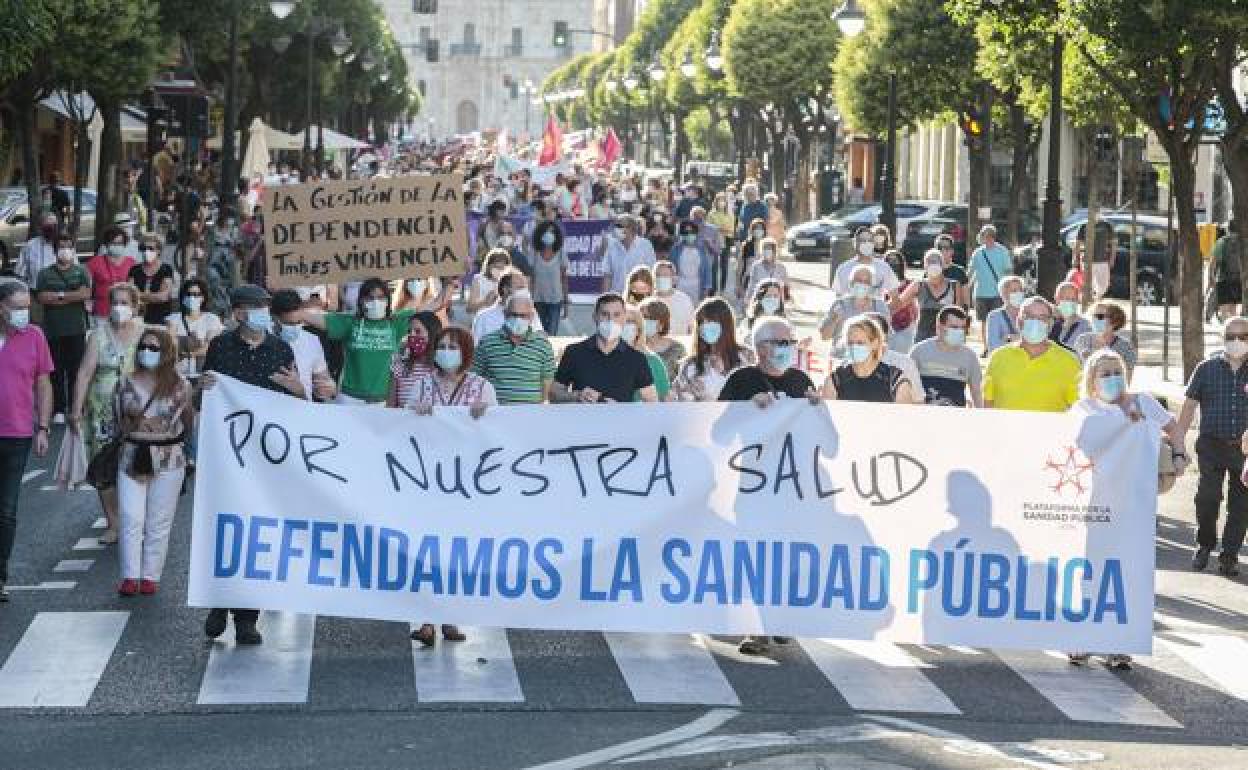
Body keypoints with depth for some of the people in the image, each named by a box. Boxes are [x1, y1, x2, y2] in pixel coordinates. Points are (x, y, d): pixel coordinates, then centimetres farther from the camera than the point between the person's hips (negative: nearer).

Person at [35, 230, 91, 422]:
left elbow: (86, 293, -9)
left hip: (76, 329, -1)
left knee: (76, 370, -1)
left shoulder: (81, 271, 7)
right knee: (56, 371, 1)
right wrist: (72, 296, -10)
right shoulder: (45, 273, 8)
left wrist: (59, 296, -9)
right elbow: (41, 297, -7)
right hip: (53, 330, 1)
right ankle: (59, 410, 7)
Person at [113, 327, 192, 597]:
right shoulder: (127, 383, 5)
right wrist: (135, 424, -3)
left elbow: (190, 423, 6)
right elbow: (117, 419, 9)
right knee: (131, 519, -4)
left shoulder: (179, 385, 0)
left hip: (169, 459, -1)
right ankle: (130, 577, -3)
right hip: (132, 458, 1)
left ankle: (151, 576, 11)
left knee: (159, 523, 4)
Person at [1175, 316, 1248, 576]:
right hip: (1212, 445, -1)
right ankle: (1204, 545, 17)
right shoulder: (1207, 368, 3)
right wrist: (1178, 444, 0)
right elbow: (1189, 406, 5)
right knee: (1207, 497, -6)